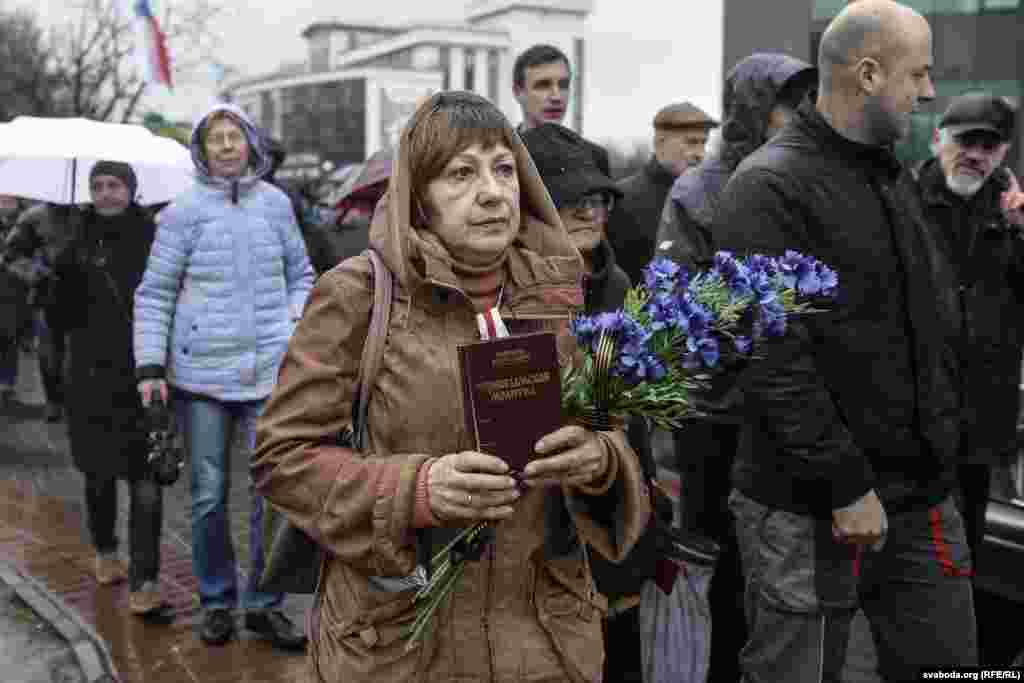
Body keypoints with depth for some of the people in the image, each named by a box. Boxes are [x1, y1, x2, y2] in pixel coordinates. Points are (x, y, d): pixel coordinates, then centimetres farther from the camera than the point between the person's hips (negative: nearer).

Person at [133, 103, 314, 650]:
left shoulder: (275, 202, 7)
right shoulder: (183, 211, 0)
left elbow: (300, 274, 17)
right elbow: (155, 293, 1)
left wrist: (295, 326, 1)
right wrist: (150, 366, -5)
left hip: (270, 371, 2)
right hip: (201, 374, -1)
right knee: (208, 497, 8)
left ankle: (263, 604, 16)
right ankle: (216, 602, 25)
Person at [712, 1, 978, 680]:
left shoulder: (898, 178, 14)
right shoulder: (770, 188, -14)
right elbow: (772, 357, -20)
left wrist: (944, 455, 13)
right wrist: (847, 485, -18)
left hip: (924, 499, 8)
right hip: (813, 511, -8)